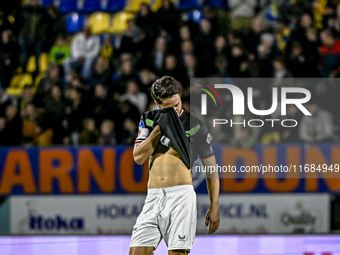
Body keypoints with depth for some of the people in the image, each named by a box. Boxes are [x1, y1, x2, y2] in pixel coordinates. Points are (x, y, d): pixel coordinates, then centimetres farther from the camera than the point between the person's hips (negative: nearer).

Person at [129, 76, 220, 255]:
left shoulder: (195, 125, 1)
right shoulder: (149, 119, 11)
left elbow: (211, 167, 5)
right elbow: (138, 157, 1)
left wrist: (214, 207, -1)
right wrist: (159, 128, -8)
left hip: (181, 195, -3)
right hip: (153, 197, 4)